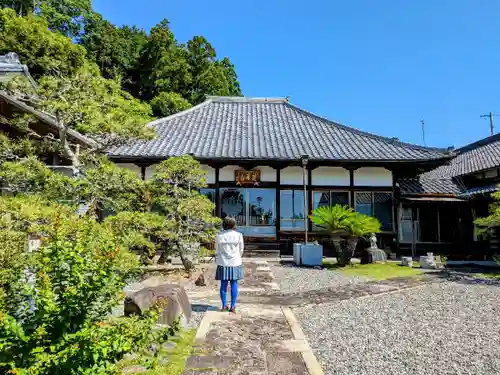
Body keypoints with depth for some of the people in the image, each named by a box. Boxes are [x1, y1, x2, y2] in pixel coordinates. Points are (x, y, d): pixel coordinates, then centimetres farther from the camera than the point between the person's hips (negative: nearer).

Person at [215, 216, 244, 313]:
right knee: (234, 284, 6)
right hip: (235, 262, -1)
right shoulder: (238, 235, -6)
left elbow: (217, 250, 3)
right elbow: (241, 249, 3)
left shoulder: (219, 236, -5)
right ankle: (233, 306, 9)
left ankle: (224, 306, 14)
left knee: (223, 284, 8)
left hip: (223, 262, 1)